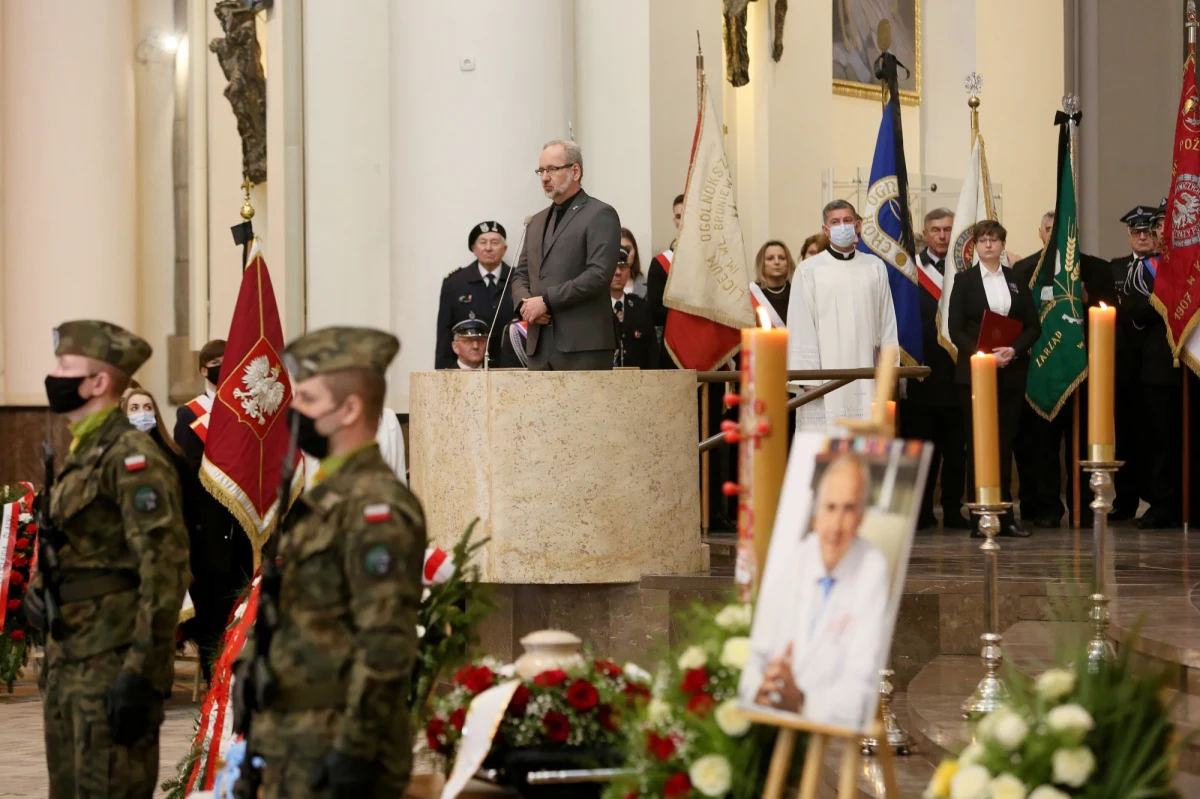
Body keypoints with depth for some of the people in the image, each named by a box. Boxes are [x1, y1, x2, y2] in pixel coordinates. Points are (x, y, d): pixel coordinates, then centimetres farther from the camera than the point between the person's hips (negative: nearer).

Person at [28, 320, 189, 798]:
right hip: (68, 660, 10)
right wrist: (36, 589, 5)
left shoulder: (133, 458, -14)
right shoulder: (80, 456, 16)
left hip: (113, 664, -10)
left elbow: (165, 571, -20)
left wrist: (142, 674, -23)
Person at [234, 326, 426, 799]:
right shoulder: (320, 499, 15)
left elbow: (386, 644, -22)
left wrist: (357, 750, -23)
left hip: (334, 748, -10)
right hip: (291, 743, 10)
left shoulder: (375, 508, -16)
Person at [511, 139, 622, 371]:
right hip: (540, 344, 7)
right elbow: (521, 274, 23)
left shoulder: (600, 215, -2)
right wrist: (525, 302, -1)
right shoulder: (538, 221, 23)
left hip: (583, 344, -7)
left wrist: (546, 301, -14)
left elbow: (599, 274, -13)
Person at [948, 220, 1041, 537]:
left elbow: (1034, 325, 7)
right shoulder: (964, 281, 4)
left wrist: (1013, 350, -11)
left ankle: (1005, 516, 6)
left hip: (1011, 371, 2)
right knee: (978, 443, -3)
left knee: (1005, 443, 3)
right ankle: (980, 517, -2)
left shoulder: (1017, 281, 11)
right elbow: (955, 329, -2)